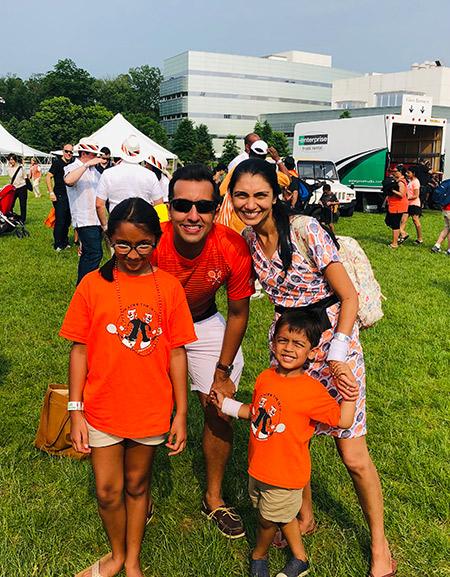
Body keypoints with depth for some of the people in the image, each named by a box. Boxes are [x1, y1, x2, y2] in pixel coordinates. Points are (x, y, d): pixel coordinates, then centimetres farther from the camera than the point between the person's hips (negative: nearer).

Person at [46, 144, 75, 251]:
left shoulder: (72, 164, 13)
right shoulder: (57, 163, -7)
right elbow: (48, 177, -13)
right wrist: (51, 192, -20)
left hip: (69, 196, 7)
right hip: (59, 196, -7)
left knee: (67, 221, 13)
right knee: (60, 221, -6)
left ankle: (64, 242, 24)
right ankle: (57, 245, 2)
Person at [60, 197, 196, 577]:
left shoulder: (169, 287, -7)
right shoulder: (93, 285, -8)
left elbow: (176, 352, -4)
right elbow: (80, 350, -4)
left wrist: (181, 414, -3)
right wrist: (76, 412, -5)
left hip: (151, 410, 0)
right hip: (102, 409, 0)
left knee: (137, 484, 18)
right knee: (108, 491, 11)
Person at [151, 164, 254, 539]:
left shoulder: (233, 249, -29)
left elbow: (238, 313, -11)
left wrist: (222, 372, -6)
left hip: (204, 322, 1)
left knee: (220, 410, 2)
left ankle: (214, 498, 26)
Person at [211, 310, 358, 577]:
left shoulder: (312, 389, -22)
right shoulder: (265, 378, -4)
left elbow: (343, 421, -19)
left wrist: (349, 399, -34)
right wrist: (226, 404, 6)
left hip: (286, 473, -6)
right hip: (258, 466, 6)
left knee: (268, 519, 16)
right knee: (284, 515, 23)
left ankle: (259, 555, 46)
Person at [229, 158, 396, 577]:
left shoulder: (306, 230, -19)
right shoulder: (247, 240, 0)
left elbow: (349, 295, -17)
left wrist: (337, 352, -23)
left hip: (331, 335, -5)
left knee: (353, 455, 1)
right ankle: (305, 518, 40)